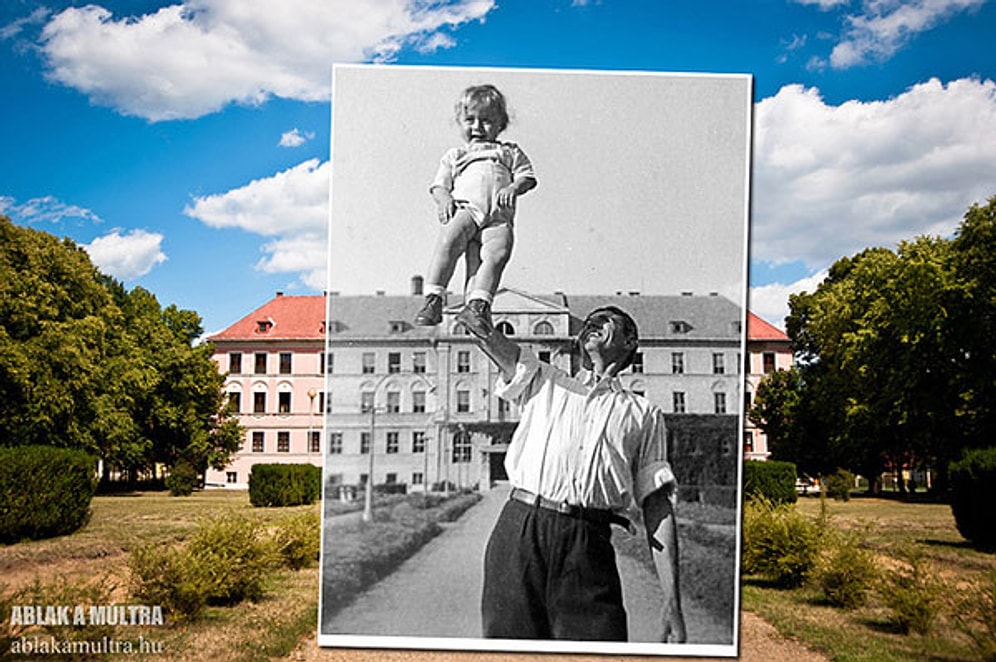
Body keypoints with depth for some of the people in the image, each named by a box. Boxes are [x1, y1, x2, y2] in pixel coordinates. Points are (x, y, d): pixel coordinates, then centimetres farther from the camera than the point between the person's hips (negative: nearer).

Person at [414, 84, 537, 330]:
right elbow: (439, 184, 20)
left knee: (498, 251, -30)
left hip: (499, 215, 1)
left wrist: (513, 187, -3)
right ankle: (433, 299, -31)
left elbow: (527, 176, 19)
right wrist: (444, 199, -4)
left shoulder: (510, 152, 31)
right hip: (464, 208, 0)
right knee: (448, 240, -32)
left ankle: (478, 303, -36)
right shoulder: (454, 155, 30)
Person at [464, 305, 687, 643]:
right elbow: (486, 335, 14)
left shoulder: (645, 414, 20)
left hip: (587, 548, -1)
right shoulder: (545, 383, 25)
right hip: (518, 530, 1)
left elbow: (659, 505, 10)